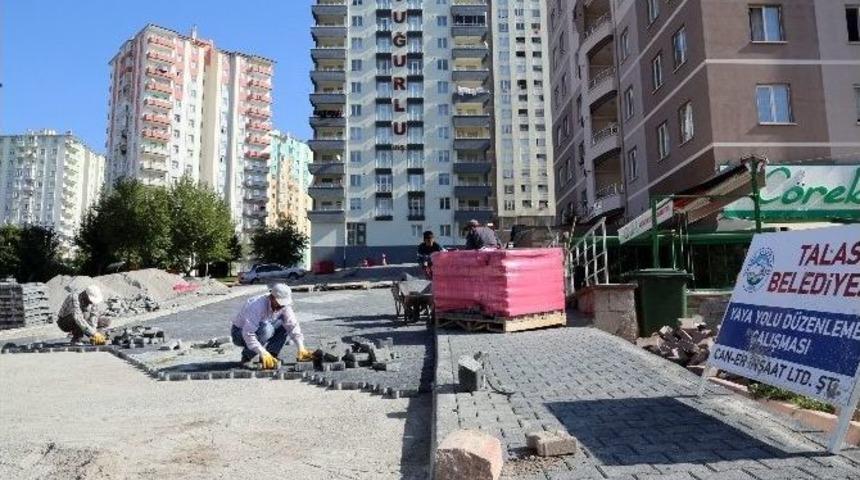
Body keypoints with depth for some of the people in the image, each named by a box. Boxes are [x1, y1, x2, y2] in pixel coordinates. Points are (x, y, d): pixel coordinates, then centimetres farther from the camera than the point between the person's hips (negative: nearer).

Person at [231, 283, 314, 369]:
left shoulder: (284, 305, -14)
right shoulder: (257, 306, -34)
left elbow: (293, 326, -16)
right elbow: (248, 334, -40)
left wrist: (301, 348, -27)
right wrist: (263, 353, -44)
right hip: (240, 333, -6)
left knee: (286, 324, -12)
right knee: (266, 329, -35)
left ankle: (271, 355, -9)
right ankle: (247, 356, -14)